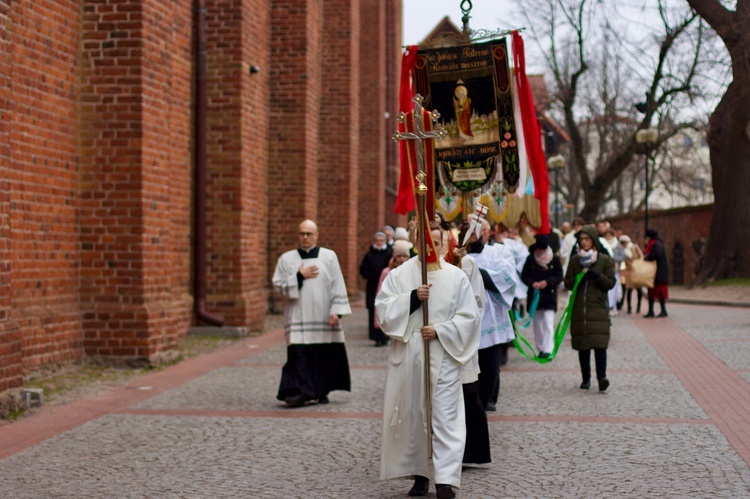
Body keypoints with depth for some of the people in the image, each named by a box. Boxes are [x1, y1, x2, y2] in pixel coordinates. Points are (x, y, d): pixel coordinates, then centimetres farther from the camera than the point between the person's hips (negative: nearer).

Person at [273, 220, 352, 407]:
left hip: (323, 318, 1)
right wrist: (299, 276, -10)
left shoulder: (329, 257, 6)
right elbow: (279, 285, 2)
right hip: (298, 318, -1)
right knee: (298, 354, -11)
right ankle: (299, 392, -14)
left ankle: (322, 392, 15)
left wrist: (336, 311, -6)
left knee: (325, 355, 2)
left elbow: (337, 286, 3)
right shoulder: (287, 259, 7)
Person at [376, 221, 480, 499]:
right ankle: (419, 474, 18)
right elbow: (383, 309, -3)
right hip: (408, 355, 2)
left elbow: (468, 316, 0)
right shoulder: (398, 275, 5)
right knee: (412, 415, 7)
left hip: (443, 356, -2)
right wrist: (412, 297, -15)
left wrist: (439, 330, -12)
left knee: (445, 416, -6)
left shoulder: (456, 277, 3)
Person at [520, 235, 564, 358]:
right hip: (534, 295, 2)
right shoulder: (530, 259, 3)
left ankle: (548, 350, -14)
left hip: (549, 295, -2)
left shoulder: (554, 259, -1)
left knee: (548, 323, -11)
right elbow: (524, 275, 4)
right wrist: (532, 283, -15)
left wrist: (547, 282, -17)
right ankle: (540, 349, 17)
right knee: (537, 324, 8)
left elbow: (559, 276, -1)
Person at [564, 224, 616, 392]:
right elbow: (567, 282, 9)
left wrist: (597, 276, -15)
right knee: (582, 345, 5)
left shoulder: (605, 260, 4)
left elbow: (611, 283, 2)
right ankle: (586, 378, 12)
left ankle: (602, 376, -16)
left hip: (598, 308, -3)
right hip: (579, 308, 3)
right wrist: (579, 278, -10)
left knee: (599, 343, -14)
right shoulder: (575, 260, 11)